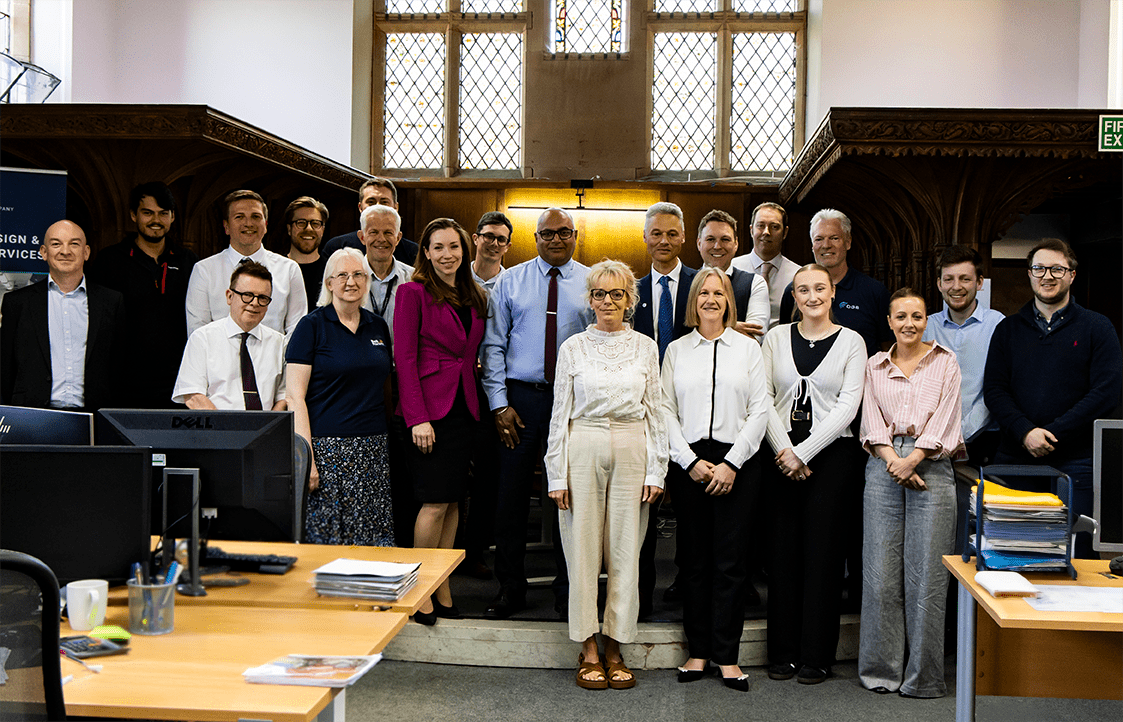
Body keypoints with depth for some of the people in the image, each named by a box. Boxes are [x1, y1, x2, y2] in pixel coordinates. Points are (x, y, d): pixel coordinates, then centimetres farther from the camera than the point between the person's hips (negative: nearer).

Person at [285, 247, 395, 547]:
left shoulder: (378, 327, 13)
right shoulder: (311, 326, -2)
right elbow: (294, 397, -8)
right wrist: (306, 458, -15)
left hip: (374, 451, 5)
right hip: (328, 449, -5)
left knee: (374, 541, 3)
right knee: (326, 539, -4)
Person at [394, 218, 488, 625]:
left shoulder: (475, 298, 15)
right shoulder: (413, 292, -4)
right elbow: (405, 358, -9)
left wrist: (476, 403, 3)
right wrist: (417, 418, -15)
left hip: (464, 408, 6)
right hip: (430, 406, -6)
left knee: (454, 500, 7)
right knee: (436, 501, -7)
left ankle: (442, 589, 17)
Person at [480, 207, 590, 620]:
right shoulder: (510, 281, 6)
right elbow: (493, 346, 3)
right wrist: (499, 403, -5)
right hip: (522, 396, 0)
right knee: (511, 493, 2)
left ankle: (568, 589, 19)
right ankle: (510, 588, 16)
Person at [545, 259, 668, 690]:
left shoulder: (645, 347, 6)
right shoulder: (573, 348, 4)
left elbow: (655, 412, 7)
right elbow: (560, 414, 4)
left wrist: (656, 470, 1)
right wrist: (557, 474, -1)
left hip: (631, 451, 1)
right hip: (583, 449, -1)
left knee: (625, 550, 3)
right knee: (582, 548, 0)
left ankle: (615, 647, 14)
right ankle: (588, 650, 11)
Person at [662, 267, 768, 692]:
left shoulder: (748, 349, 8)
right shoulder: (676, 351, 10)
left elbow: (760, 410, 2)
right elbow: (666, 410, 5)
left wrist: (732, 463, -7)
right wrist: (691, 461, -6)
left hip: (736, 462, -1)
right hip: (688, 461, 1)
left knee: (731, 559, -1)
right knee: (695, 558, 4)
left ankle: (727, 656, 6)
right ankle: (698, 650, 12)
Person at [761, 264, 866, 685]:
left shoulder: (851, 342, 2)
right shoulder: (776, 337, 9)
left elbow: (847, 406, -6)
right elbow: (763, 398, 3)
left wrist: (804, 452, -12)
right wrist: (783, 450, -9)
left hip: (830, 452, -2)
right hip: (781, 454, 2)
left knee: (821, 548, -1)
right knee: (783, 548, 3)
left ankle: (816, 655, 9)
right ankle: (782, 652, 13)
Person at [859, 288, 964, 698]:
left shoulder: (945, 363, 10)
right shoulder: (875, 367, 15)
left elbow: (944, 420, -1)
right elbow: (872, 422, 6)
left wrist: (913, 459, -12)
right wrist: (892, 460, -11)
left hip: (932, 467, -2)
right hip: (883, 468, 2)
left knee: (926, 572, -3)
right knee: (880, 569, 0)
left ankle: (922, 676, 6)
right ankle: (881, 669, 10)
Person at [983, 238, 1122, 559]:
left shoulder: (1097, 328, 5)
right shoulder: (1009, 329, 13)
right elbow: (994, 389, 5)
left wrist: (1052, 434, -12)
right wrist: (1025, 431, -12)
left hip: (1074, 463, -2)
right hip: (1015, 459, 2)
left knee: (1074, 553, -1)